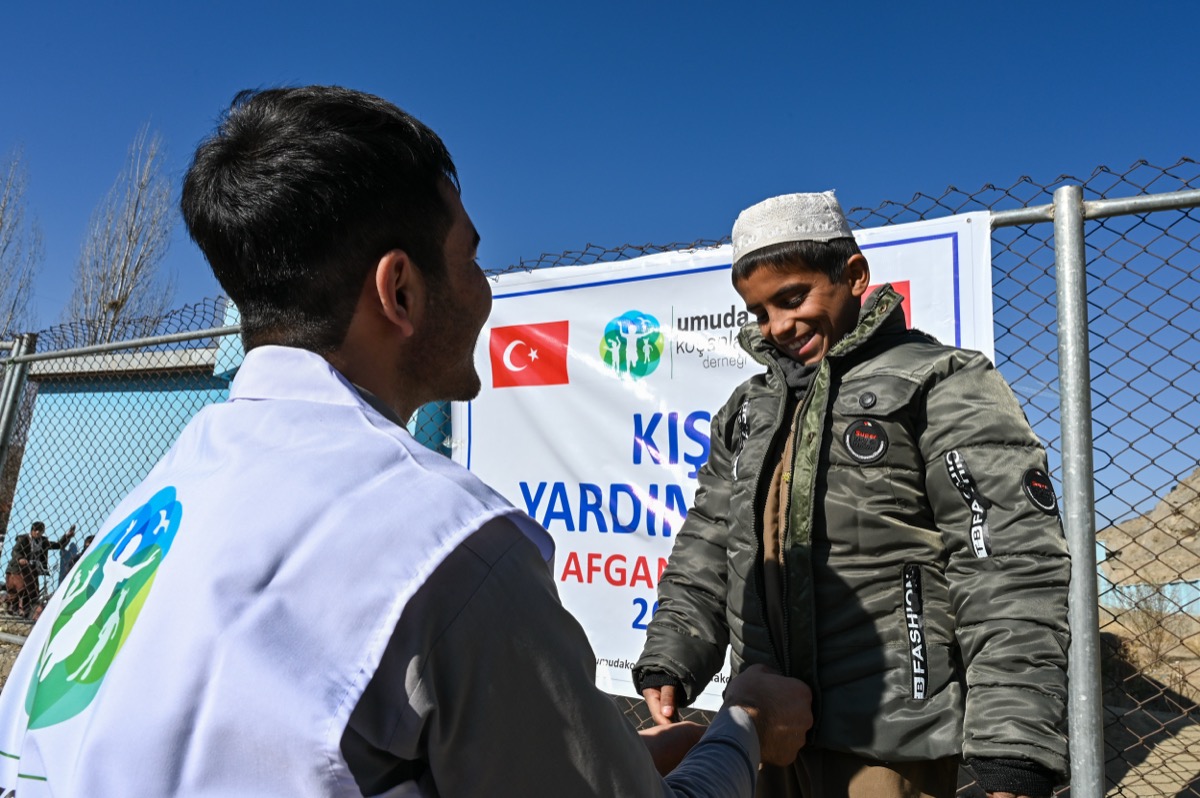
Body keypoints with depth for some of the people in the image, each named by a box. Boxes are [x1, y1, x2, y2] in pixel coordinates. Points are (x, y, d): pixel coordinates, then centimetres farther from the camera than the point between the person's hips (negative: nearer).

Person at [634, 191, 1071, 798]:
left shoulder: (940, 386, -5)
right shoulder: (749, 411, 14)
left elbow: (1013, 573, -12)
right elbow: (705, 555, 17)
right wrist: (668, 663, 4)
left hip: (889, 745, -5)